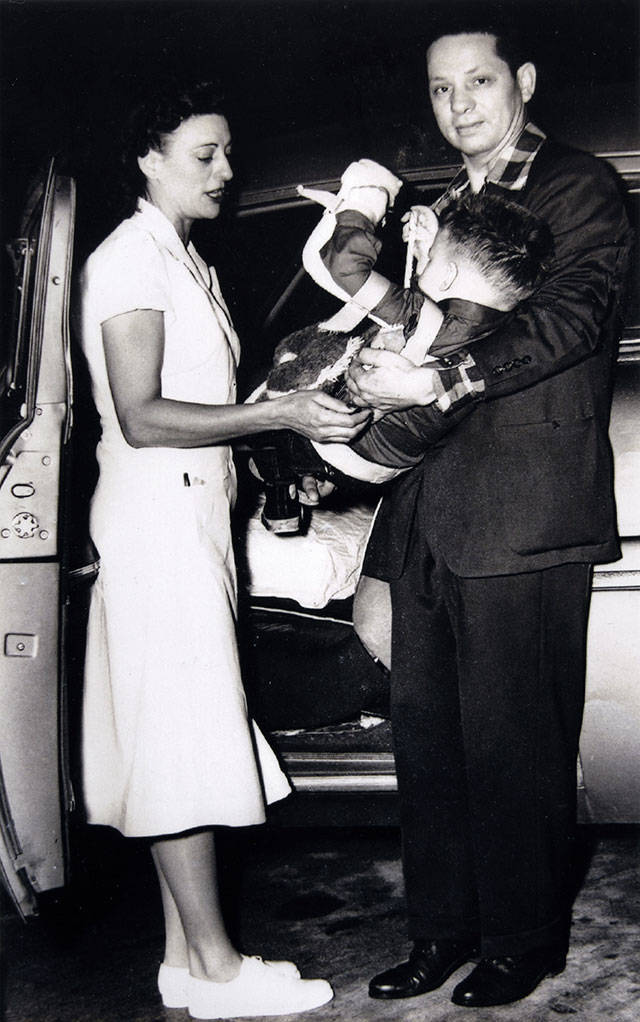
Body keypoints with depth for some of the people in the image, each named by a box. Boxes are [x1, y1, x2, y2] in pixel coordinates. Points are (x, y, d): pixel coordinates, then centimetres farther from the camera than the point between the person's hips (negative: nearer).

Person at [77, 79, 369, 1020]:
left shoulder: (185, 263, 22)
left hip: (195, 515, 10)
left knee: (186, 742, 9)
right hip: (157, 515, -10)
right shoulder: (131, 258, -9)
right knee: (183, 737, -6)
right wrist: (280, 414, -20)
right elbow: (141, 418, -18)